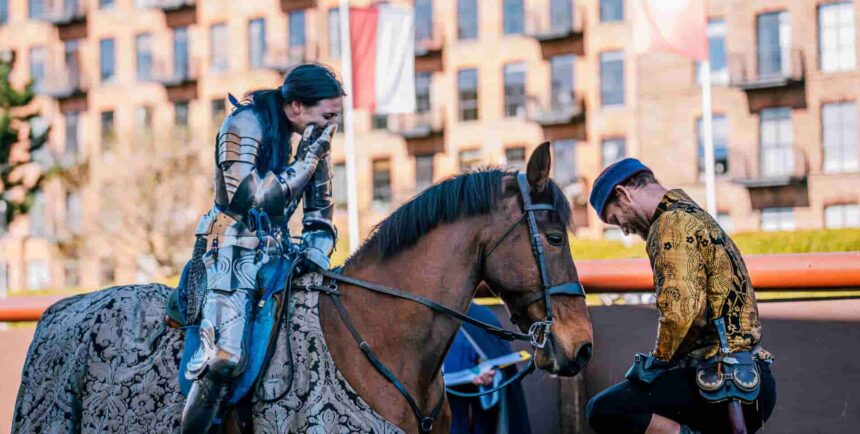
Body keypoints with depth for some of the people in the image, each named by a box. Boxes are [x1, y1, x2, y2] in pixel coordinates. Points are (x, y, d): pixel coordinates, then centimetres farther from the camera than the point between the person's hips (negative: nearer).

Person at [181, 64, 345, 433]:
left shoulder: (314, 135, 8)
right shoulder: (245, 125, -12)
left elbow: (320, 209, 15)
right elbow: (250, 198, -22)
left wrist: (317, 248, -3)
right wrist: (305, 162, -20)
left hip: (277, 250, 7)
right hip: (235, 252, -7)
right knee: (226, 356, -25)